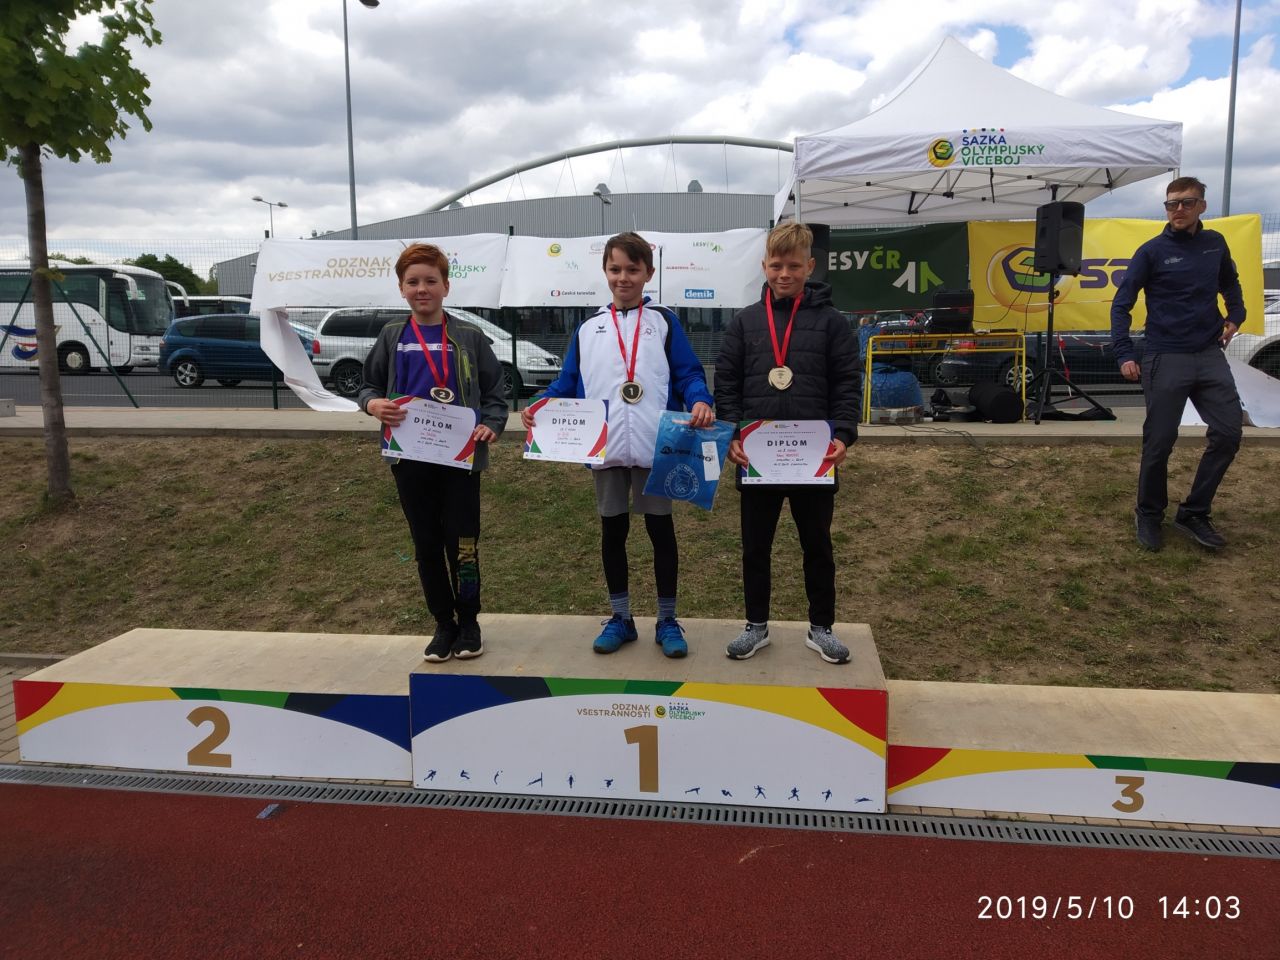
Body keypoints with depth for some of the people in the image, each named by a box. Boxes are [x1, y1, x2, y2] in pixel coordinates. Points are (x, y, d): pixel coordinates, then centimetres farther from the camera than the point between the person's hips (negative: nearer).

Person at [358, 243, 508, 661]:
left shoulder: (469, 338, 2)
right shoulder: (392, 337, 7)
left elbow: (494, 390, 3)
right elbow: (369, 386, 11)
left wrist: (492, 425, -15)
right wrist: (373, 404, -12)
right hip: (411, 459, 2)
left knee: (462, 543, 3)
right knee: (427, 545, 10)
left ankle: (468, 622, 21)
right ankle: (443, 623, 25)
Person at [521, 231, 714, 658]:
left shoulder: (664, 322, 5)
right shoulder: (588, 328, 12)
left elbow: (688, 373, -3)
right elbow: (568, 382, 9)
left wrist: (700, 400, -23)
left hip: (655, 446, -2)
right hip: (606, 447, 3)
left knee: (660, 528, 6)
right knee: (613, 529, 11)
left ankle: (667, 621, 19)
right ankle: (620, 617, 26)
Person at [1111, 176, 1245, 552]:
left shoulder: (1215, 243, 7)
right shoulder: (1152, 251, -5)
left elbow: (1230, 282, 27)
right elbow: (1121, 304, -4)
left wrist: (1235, 315, 11)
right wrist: (1125, 355, -12)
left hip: (1210, 355, 4)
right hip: (1166, 359, -4)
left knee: (1228, 434, 0)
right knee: (1159, 442, 0)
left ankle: (1194, 513, 13)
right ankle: (1149, 515, 18)